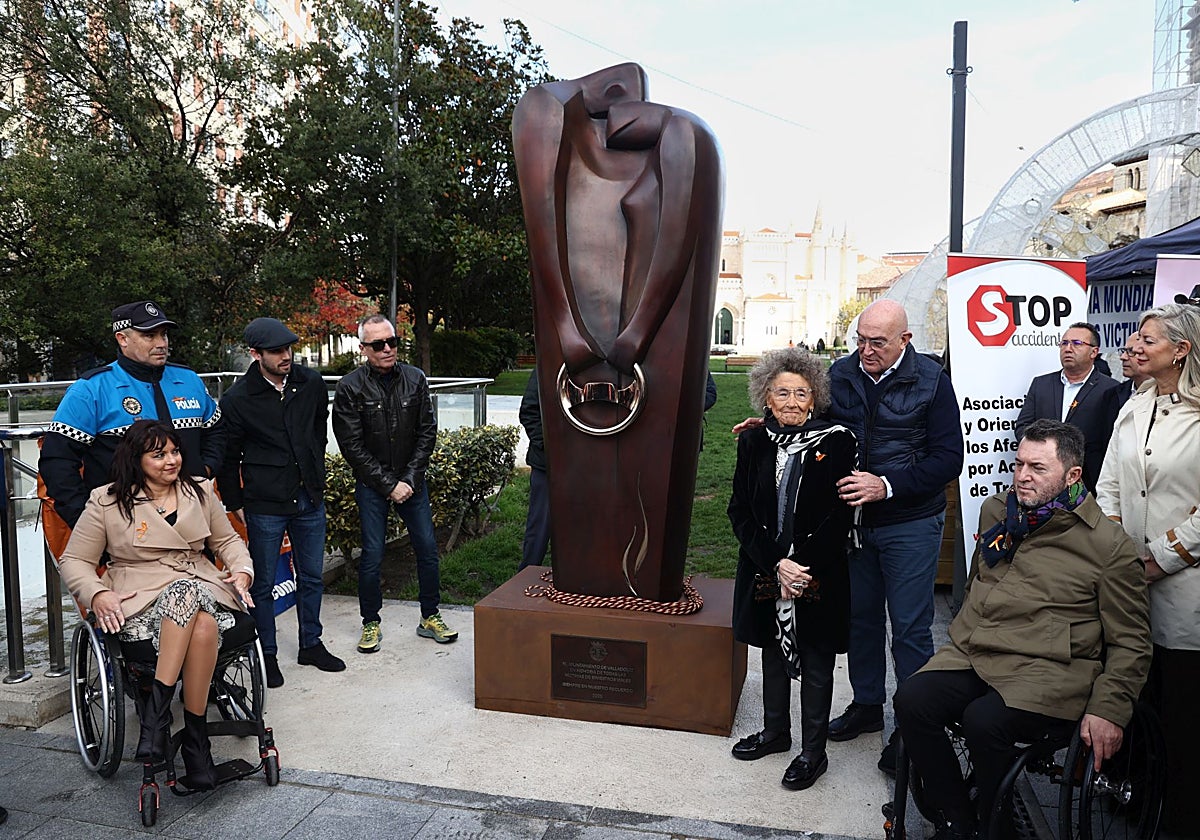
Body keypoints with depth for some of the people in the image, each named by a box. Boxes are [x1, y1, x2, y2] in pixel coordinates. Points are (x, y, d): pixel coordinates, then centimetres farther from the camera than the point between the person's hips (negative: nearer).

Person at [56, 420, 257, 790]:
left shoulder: (199, 491, 16)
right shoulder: (107, 503, 7)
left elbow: (227, 540, 24)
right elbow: (73, 560, 9)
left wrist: (242, 571, 4)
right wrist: (97, 595, -11)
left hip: (203, 590, 3)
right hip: (141, 602, -3)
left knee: (203, 626, -39)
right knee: (203, 624, -39)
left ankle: (156, 709, -26)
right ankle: (195, 737, -29)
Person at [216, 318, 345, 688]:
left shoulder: (311, 383, -2)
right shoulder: (237, 399, -11)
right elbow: (227, 456, 0)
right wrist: (234, 504, 2)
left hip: (310, 500, 4)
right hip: (265, 505, -4)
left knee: (311, 577, 15)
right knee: (263, 583, 8)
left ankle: (311, 645, 31)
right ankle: (266, 655, 24)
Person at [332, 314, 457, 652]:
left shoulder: (415, 379, -1)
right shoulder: (350, 388, -9)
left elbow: (427, 433, 1)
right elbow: (352, 447, -10)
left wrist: (409, 479, -7)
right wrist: (389, 485, -13)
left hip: (411, 480, 3)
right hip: (372, 484, -3)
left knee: (427, 548, 5)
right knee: (372, 555, 0)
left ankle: (430, 617, 21)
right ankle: (371, 623, 19)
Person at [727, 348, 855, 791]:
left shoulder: (836, 442, -8)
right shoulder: (754, 443, 1)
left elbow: (841, 514, -10)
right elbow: (740, 512, -2)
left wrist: (804, 566, -17)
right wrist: (776, 563, -13)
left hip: (819, 575, -3)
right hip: (765, 572, 3)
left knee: (816, 662, 9)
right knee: (773, 650, 19)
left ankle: (813, 751, 25)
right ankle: (775, 731, 38)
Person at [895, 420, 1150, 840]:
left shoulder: (1109, 545, -1)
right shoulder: (995, 512, 14)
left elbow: (1130, 643, 2)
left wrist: (1109, 710, -9)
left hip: (1049, 668, -5)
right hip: (973, 654, 5)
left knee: (984, 721, -32)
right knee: (912, 700, -22)